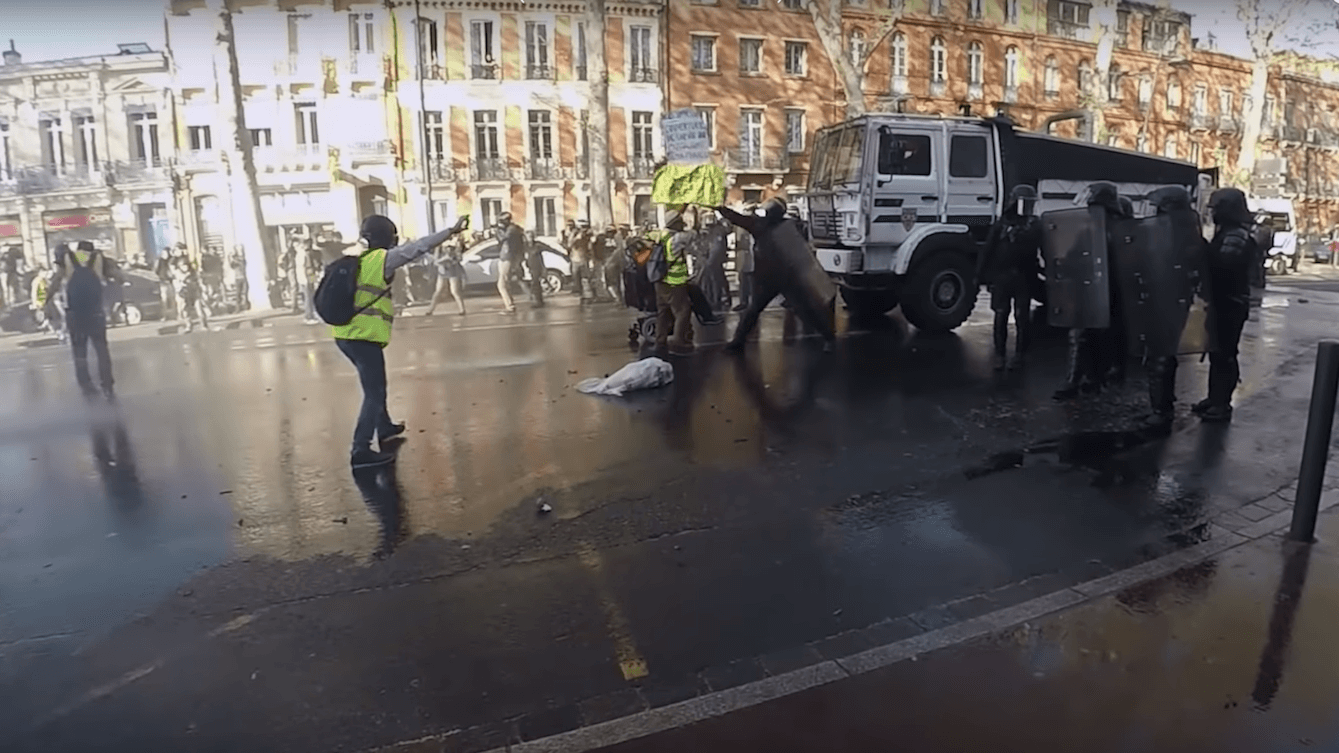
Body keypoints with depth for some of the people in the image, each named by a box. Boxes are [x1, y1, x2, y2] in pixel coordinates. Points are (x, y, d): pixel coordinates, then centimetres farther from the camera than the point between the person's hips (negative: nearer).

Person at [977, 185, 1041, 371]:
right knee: (1001, 317, 1)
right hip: (1001, 277, 0)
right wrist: (982, 274, -2)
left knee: (1022, 317, 3)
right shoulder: (1001, 224, 4)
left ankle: (1019, 354, 13)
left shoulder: (1035, 225, 6)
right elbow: (988, 250, 3)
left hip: (1024, 278, 1)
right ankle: (999, 355, 8)